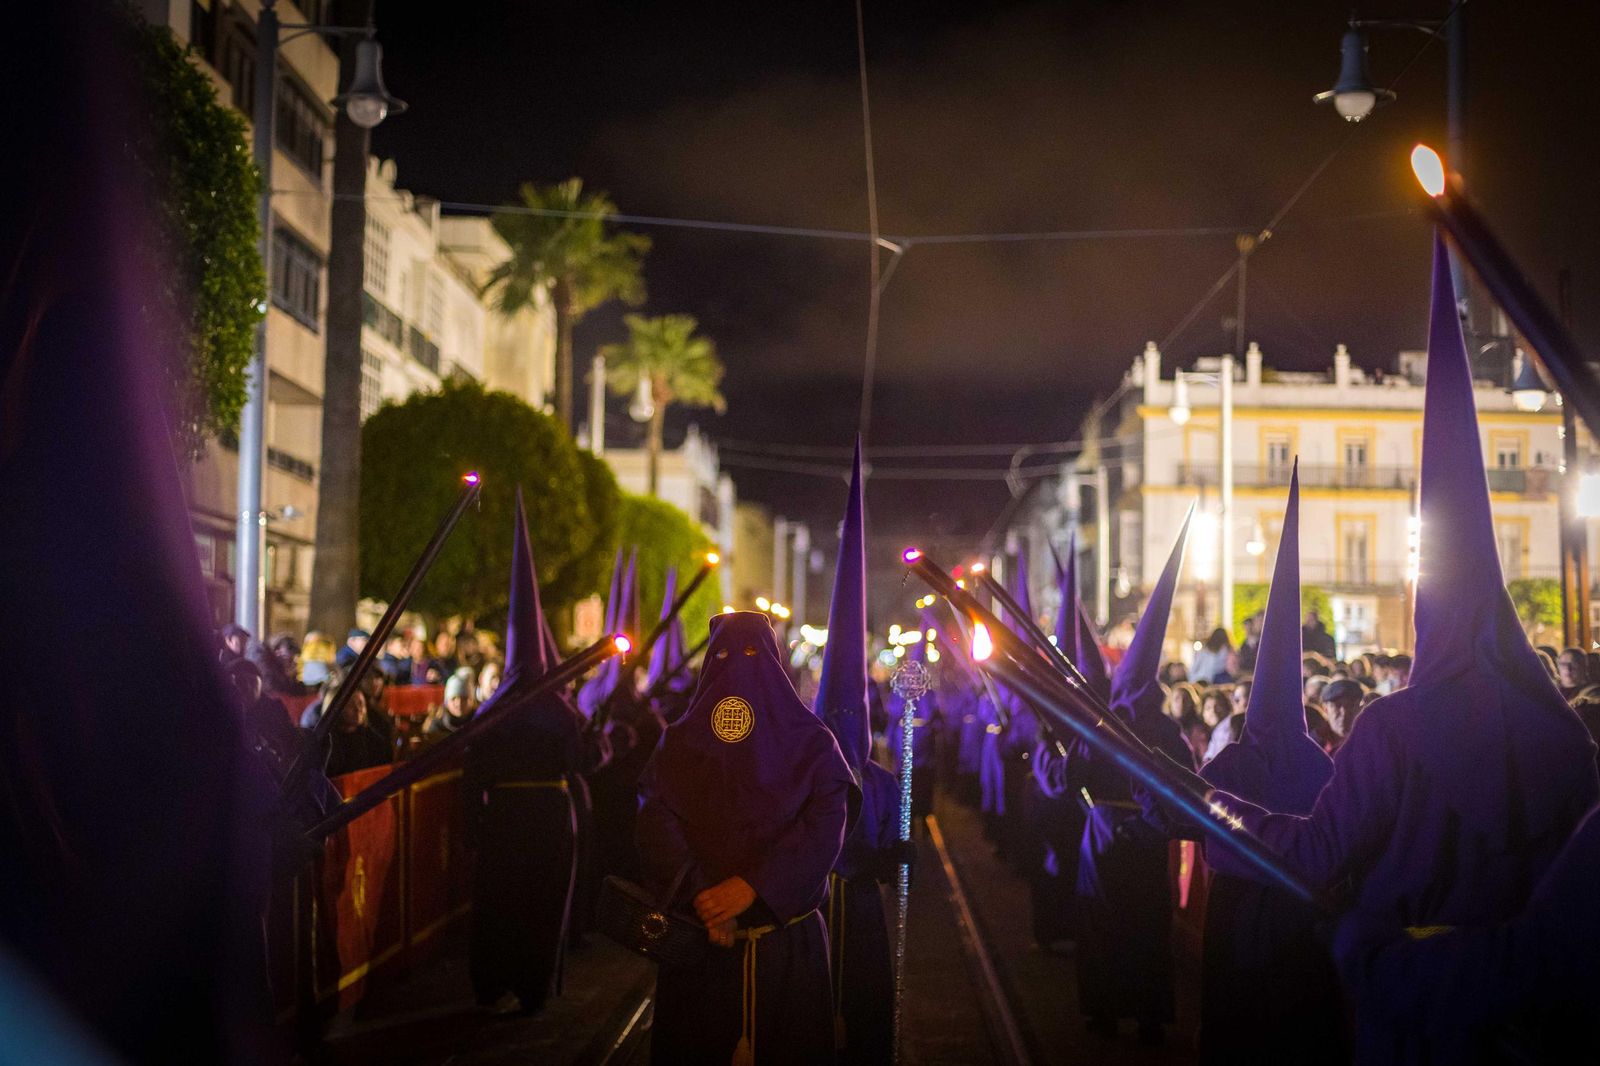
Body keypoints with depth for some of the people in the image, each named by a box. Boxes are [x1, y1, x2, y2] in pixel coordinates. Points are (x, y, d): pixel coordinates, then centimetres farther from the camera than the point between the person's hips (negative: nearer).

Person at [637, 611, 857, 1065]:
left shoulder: (677, 742, 0)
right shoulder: (812, 742, -3)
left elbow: (655, 820, -13)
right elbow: (826, 824, -16)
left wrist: (697, 893, -19)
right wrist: (754, 886, -19)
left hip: (698, 936, 1)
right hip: (788, 939, -1)